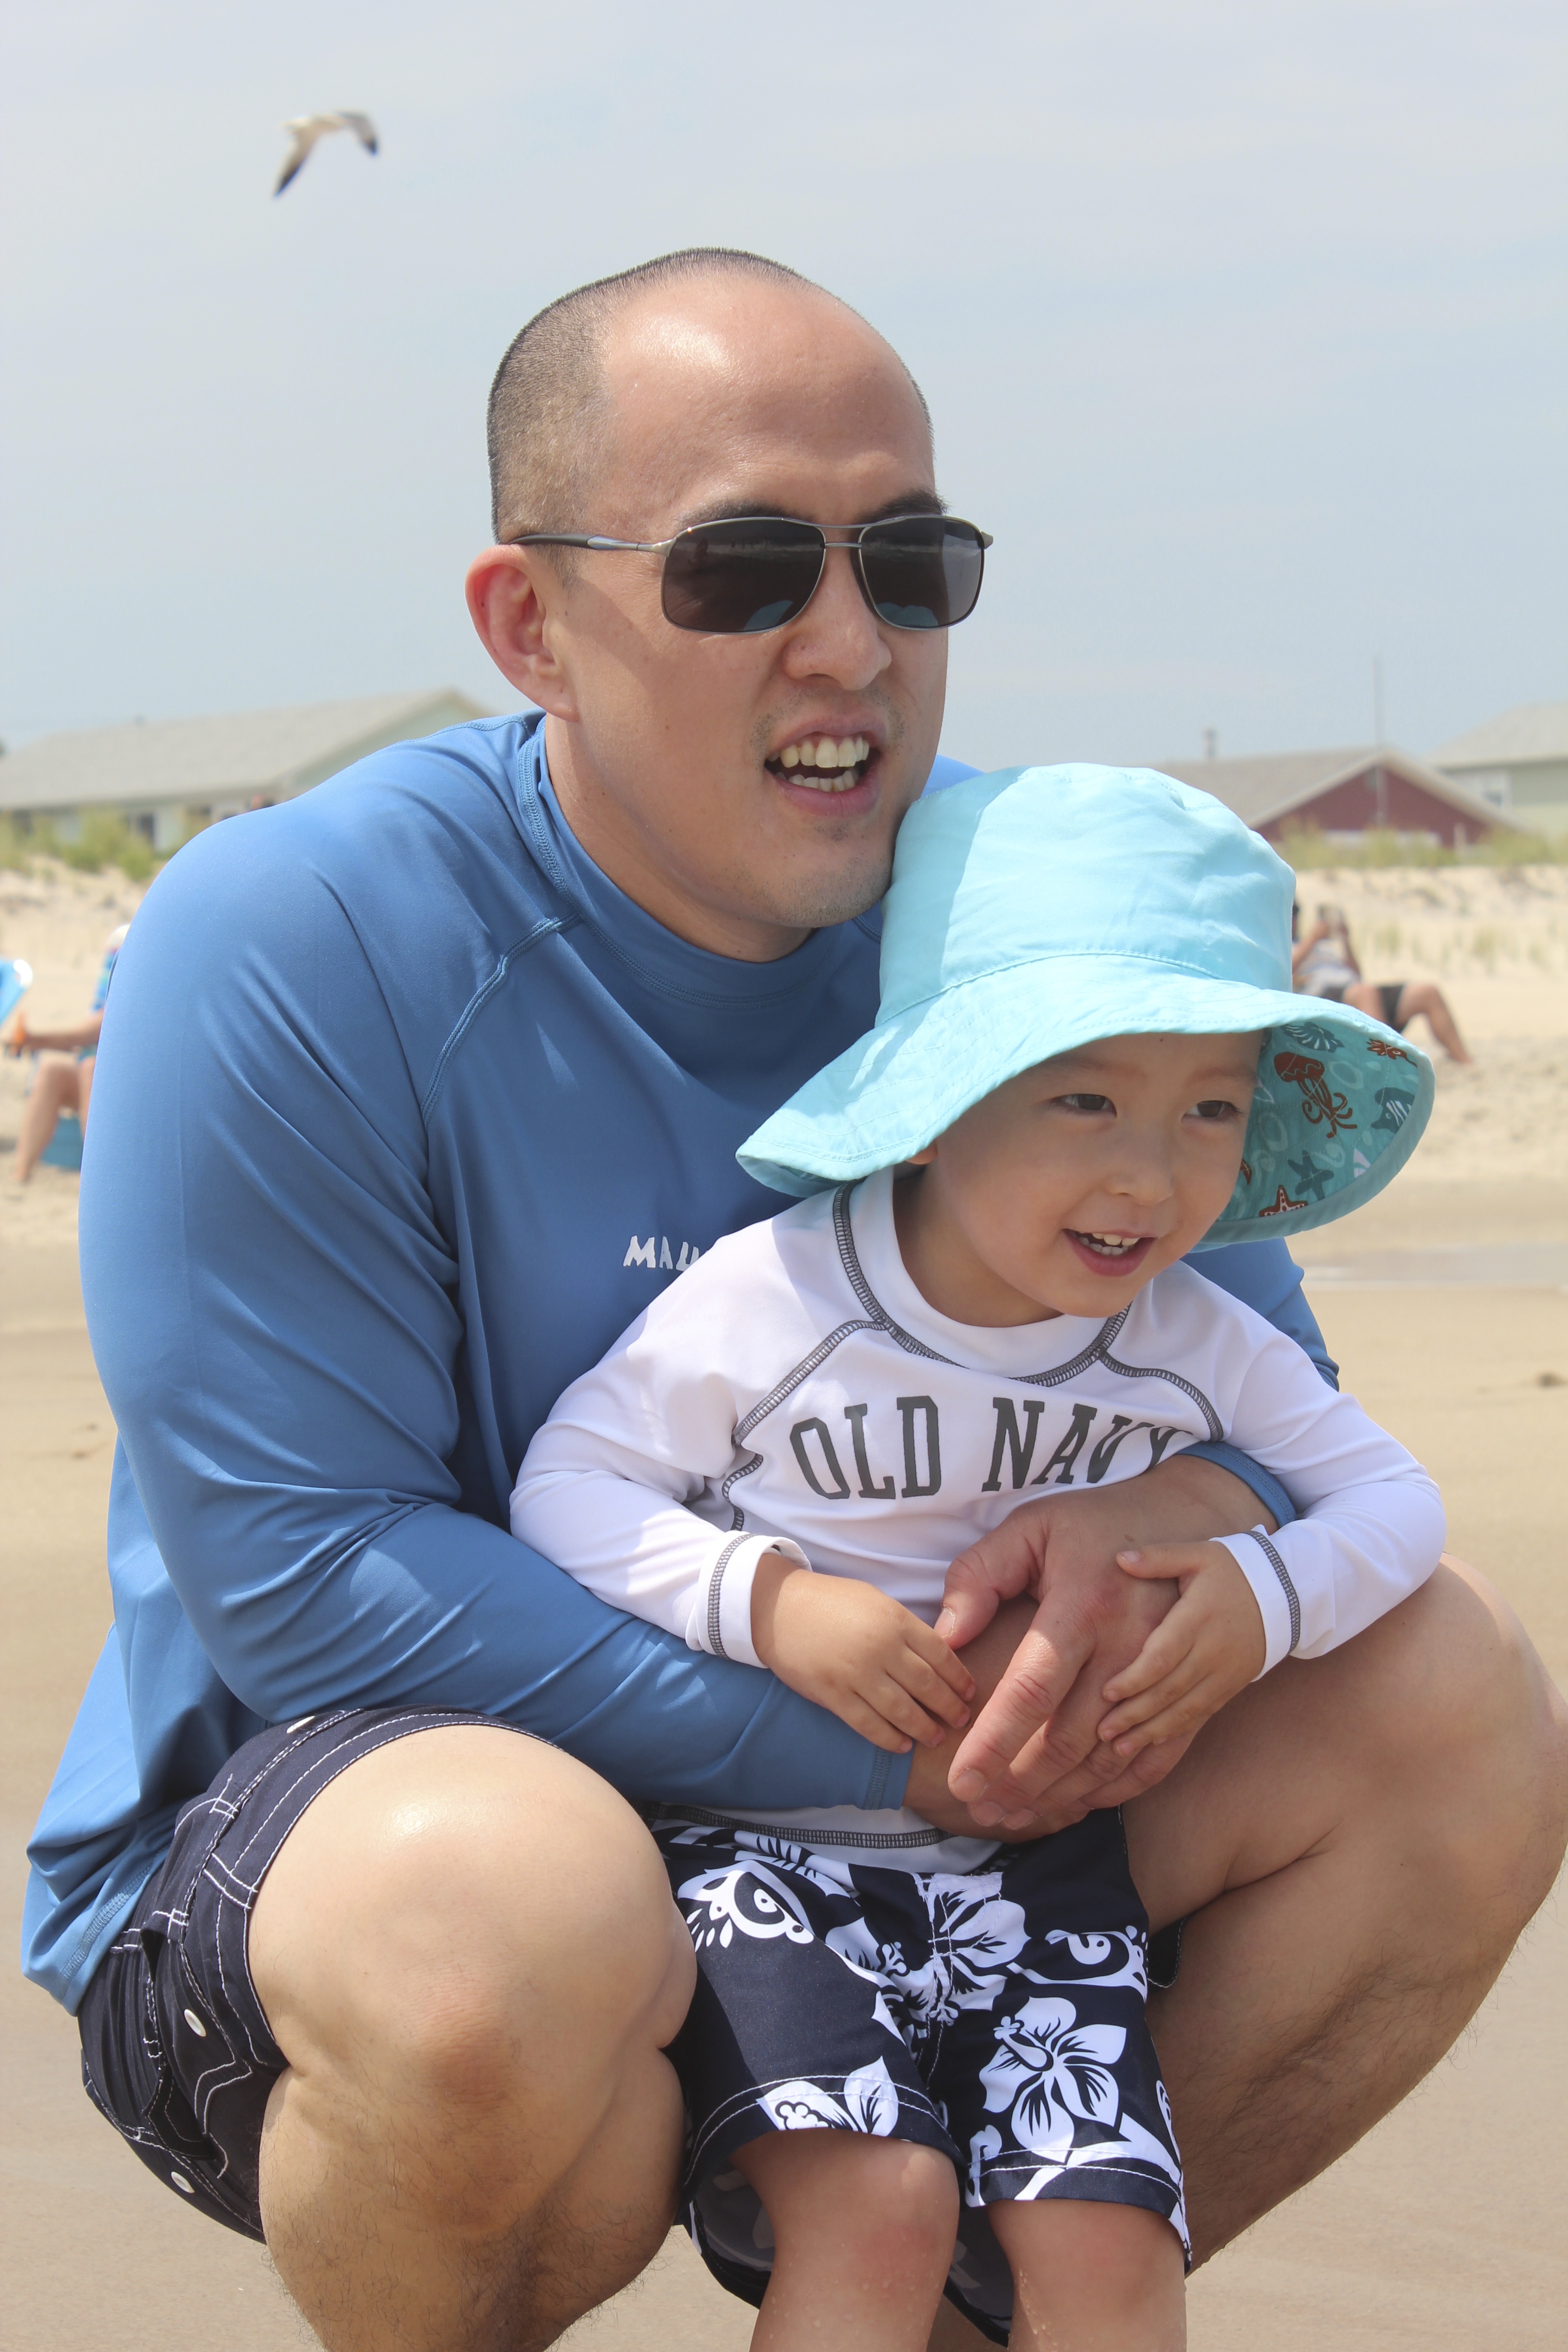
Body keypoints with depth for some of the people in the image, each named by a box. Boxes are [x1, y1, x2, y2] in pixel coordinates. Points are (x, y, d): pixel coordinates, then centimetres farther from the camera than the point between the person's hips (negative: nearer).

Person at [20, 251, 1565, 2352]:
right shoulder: (292, 943, -19)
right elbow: (305, 1572, -22)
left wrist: (1163, 1516, -23)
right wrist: (871, 1740, -25)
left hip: (880, 1828, 6)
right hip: (311, 1821, -6)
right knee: (515, 1902, -40)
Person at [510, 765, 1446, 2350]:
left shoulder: (1193, 1346, -2)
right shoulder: (776, 1296, -13)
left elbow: (1388, 1493, 7)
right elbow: (567, 1488, -8)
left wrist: (1267, 1598, -15)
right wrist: (769, 1602, -23)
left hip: (1034, 1862, 4)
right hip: (771, 1843, -4)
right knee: (876, 2206, -24)